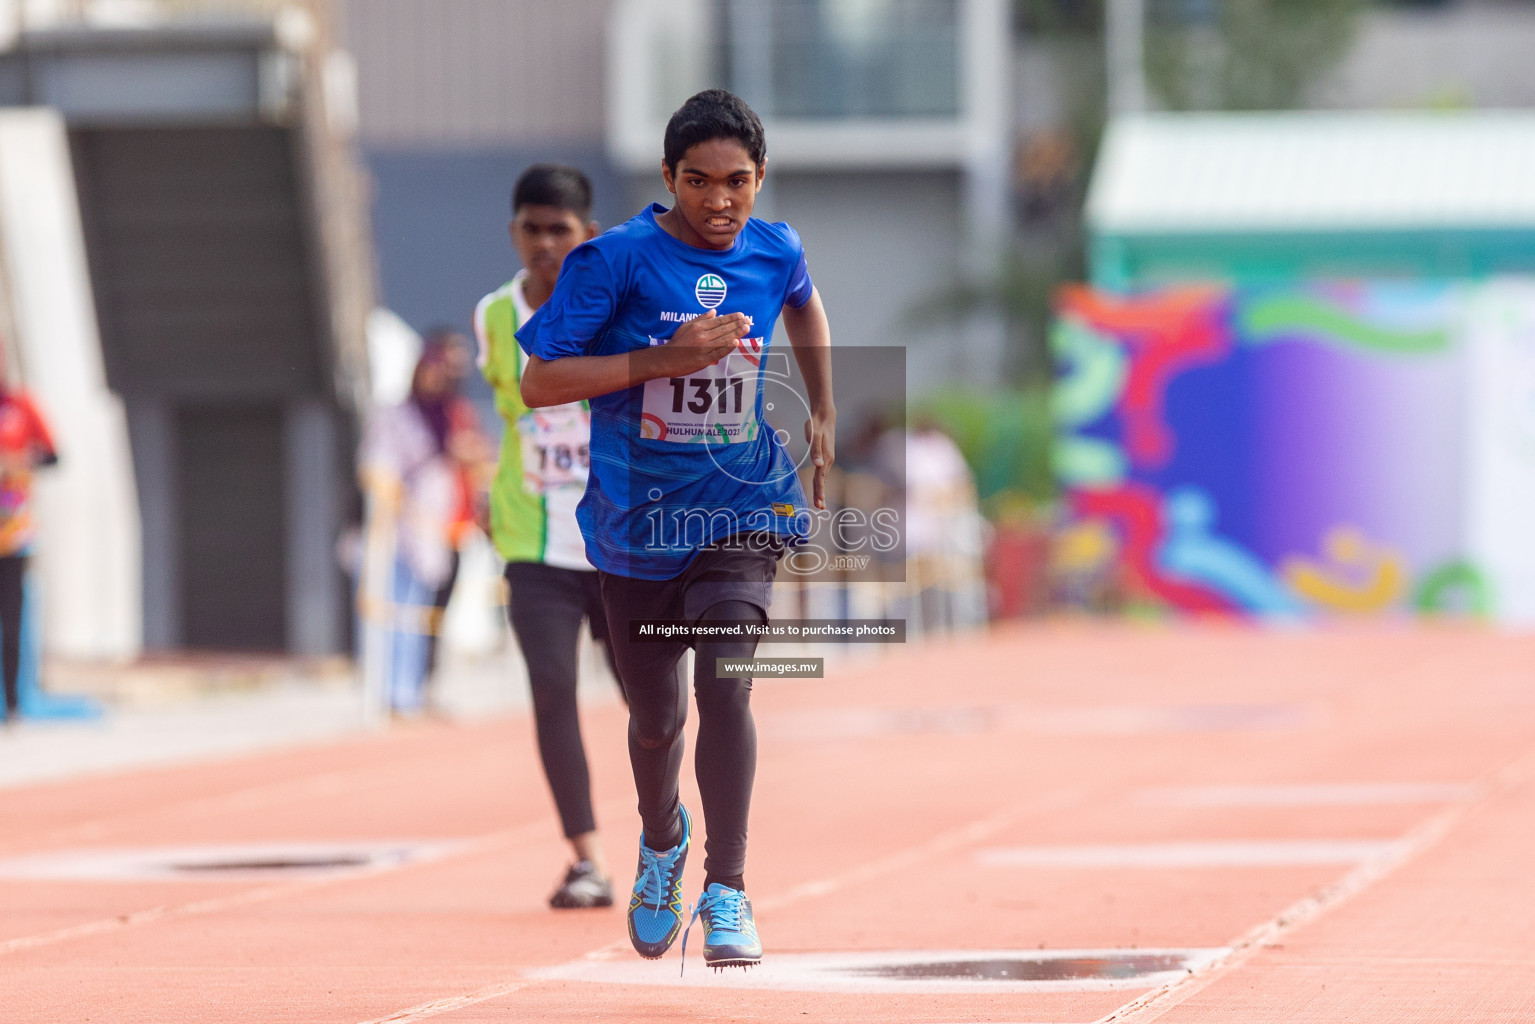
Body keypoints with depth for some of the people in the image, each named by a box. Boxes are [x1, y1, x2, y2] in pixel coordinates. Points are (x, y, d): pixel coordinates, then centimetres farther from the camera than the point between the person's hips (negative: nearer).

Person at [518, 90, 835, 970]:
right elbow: (539, 382, -16)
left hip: (740, 508, 1)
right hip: (637, 519, -1)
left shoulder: (775, 253, -1)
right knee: (656, 715, 13)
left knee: (726, 687, -20)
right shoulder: (617, 260, -14)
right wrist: (668, 358, -23)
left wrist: (825, 416, 22)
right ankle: (663, 839, 45)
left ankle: (727, 893, -15)